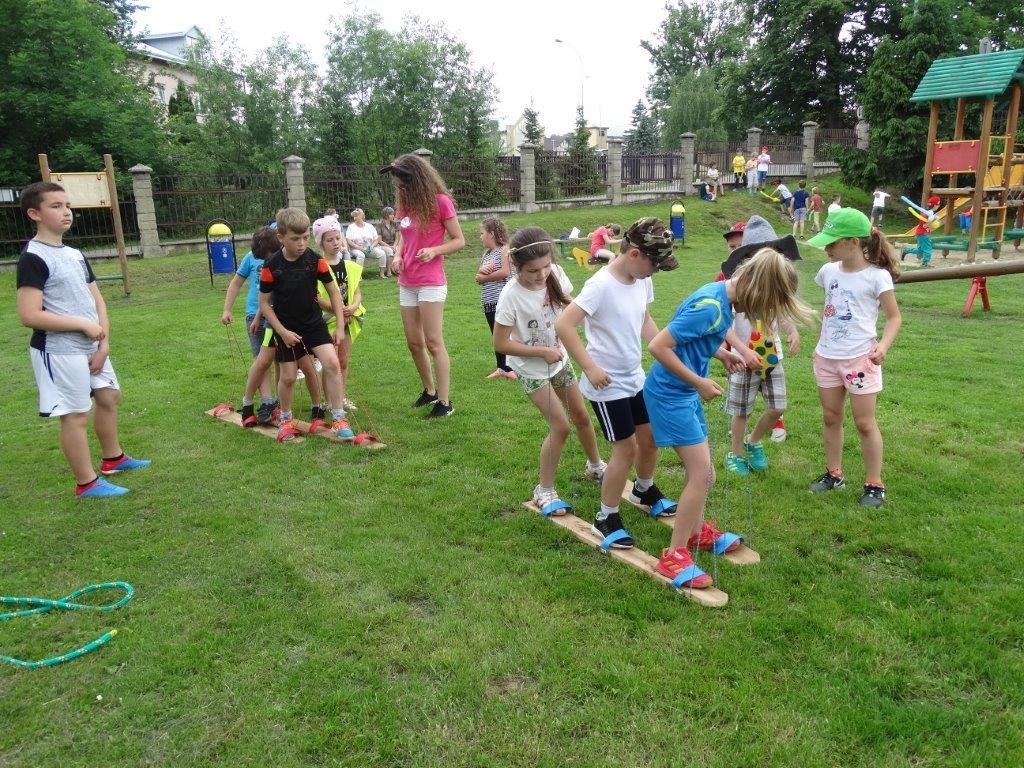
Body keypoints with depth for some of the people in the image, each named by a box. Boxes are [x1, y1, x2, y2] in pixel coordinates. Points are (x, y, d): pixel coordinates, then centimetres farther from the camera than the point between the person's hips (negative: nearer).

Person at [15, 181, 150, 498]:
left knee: (109, 397, 20)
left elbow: (97, 301, 11)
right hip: (59, 352, -9)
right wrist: (84, 325, -17)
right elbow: (29, 316, -22)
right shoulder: (33, 257, -16)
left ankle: (113, 458, 40)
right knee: (76, 415, 0)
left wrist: (103, 344, -1)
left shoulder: (75, 254, 10)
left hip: (91, 346, 9)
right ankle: (87, 483, 12)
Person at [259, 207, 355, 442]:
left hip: (314, 323, 1)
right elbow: (264, 303, -6)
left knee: (332, 363, -16)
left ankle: (339, 419, -6)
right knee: (288, 377, 4)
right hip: (286, 328, -1)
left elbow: (334, 292, -2)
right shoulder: (271, 266, -14)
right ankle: (286, 420, 30)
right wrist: (282, 332, -14)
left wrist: (340, 326, -7)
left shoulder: (315, 260, -11)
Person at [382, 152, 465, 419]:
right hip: (407, 283, 7)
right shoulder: (405, 205, 9)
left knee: (433, 342, -5)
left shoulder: (440, 201, -9)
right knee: (414, 343, 11)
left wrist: (434, 251, -22)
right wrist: (397, 255, 0)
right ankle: (429, 391, 28)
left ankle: (445, 402, 3)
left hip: (431, 283, -7)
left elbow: (459, 240, -6)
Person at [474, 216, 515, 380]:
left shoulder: (504, 250, -7)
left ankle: (510, 368, 5)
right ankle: (501, 368, 23)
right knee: (496, 336, 14)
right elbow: (478, 279, 13)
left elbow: (505, 272, -20)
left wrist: (484, 277, -8)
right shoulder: (486, 254, 15)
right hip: (488, 301, 8)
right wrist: (481, 271, -10)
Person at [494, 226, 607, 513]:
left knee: (582, 417, 16)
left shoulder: (555, 274, -15)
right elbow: (501, 343, -23)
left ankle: (595, 466, 43)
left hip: (559, 359, 6)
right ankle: (544, 490, 8)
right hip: (532, 369, -5)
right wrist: (543, 352, -23)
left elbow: (568, 306, 5)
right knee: (560, 426, -10)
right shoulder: (511, 296, -29)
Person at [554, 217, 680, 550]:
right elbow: (563, 325, -28)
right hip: (607, 385, -8)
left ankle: (644, 490, 47)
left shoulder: (642, 280, 0)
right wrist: (590, 368, -26)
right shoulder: (601, 285, -24)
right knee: (626, 449, -2)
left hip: (635, 378, 8)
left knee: (650, 438, 18)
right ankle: (606, 518, 17)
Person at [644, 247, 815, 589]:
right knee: (702, 474, -8)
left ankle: (695, 530, 39)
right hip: (670, 394, -10)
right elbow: (658, 346, -27)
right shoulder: (710, 307, -26)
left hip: (685, 393, 10)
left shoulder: (723, 296, 3)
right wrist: (699, 382, -21)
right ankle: (674, 555, 1)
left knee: (701, 469, 19)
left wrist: (722, 353, 3)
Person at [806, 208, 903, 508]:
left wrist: (883, 345, -25)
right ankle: (834, 474, 29)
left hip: (860, 359, -5)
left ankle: (874, 484, 16)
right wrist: (822, 342, 10)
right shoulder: (828, 271, 2)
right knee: (830, 418, 14)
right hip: (826, 358, 6)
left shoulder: (877, 276, -14)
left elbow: (894, 317, -8)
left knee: (864, 423, 3)